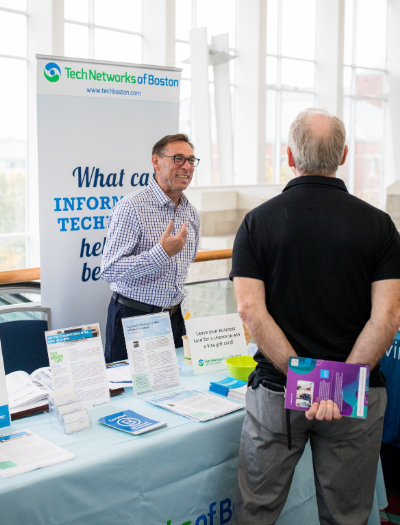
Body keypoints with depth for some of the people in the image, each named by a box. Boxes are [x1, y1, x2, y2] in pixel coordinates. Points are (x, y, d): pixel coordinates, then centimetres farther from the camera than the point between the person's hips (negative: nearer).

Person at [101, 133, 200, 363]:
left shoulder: (192, 213, 8)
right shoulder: (131, 207, -15)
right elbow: (110, 270, -22)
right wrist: (162, 252, -27)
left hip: (174, 318, 6)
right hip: (133, 318, -6)